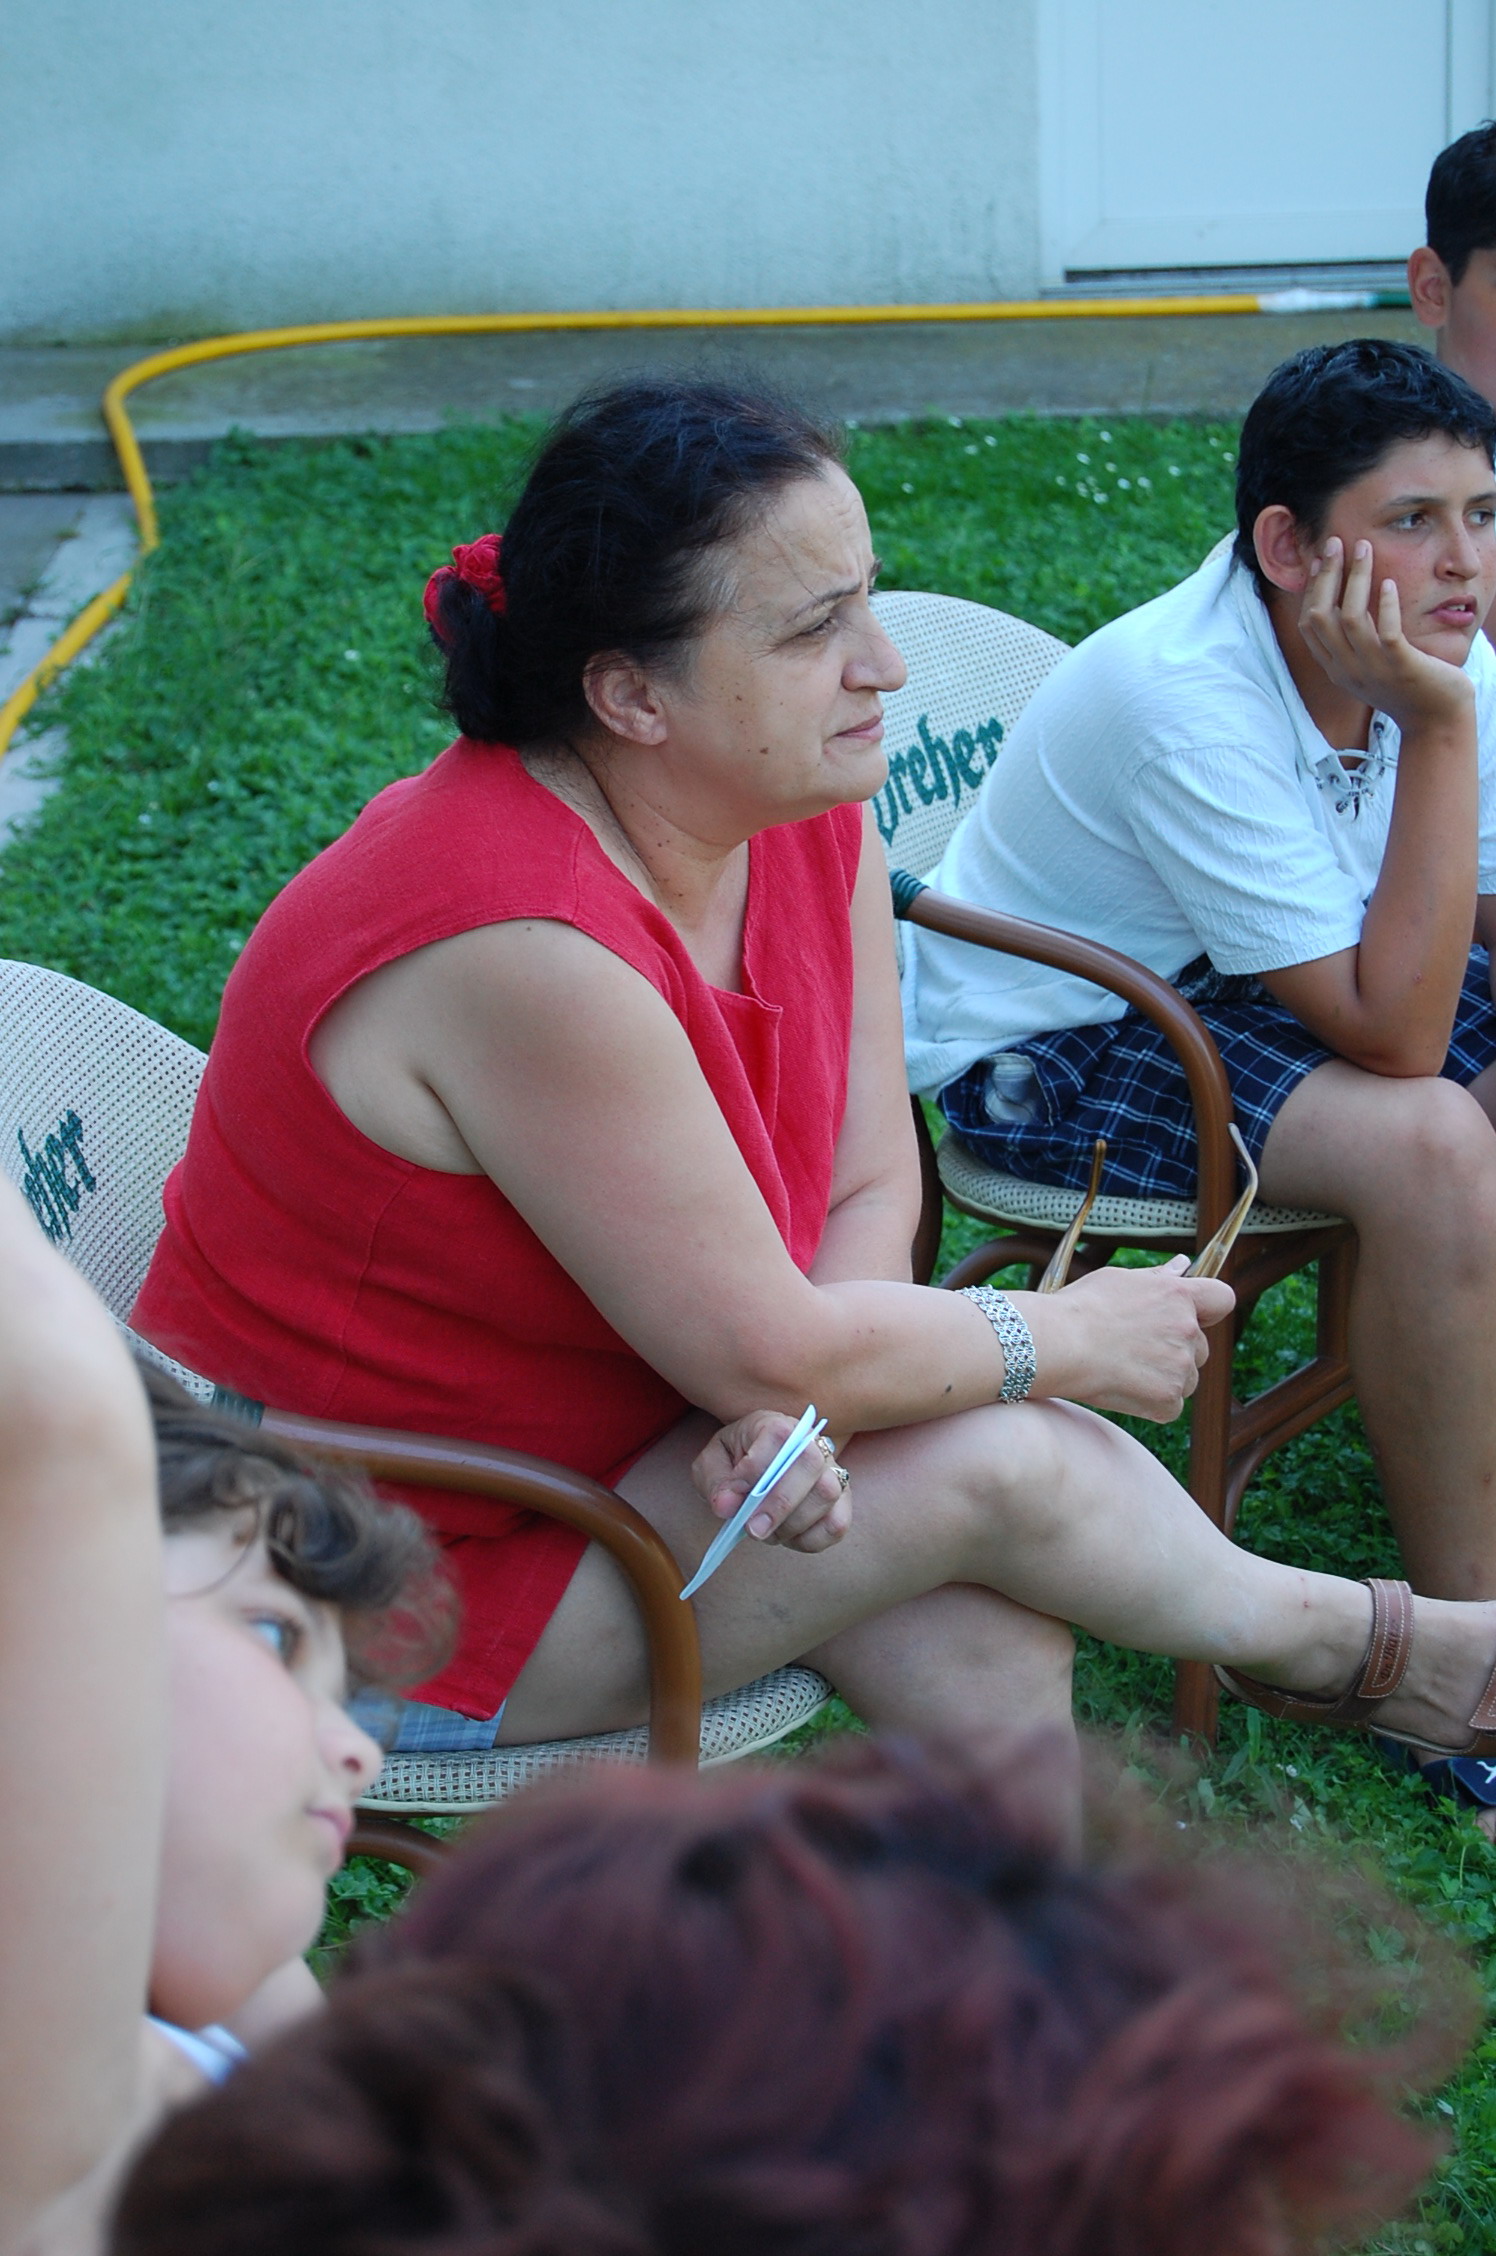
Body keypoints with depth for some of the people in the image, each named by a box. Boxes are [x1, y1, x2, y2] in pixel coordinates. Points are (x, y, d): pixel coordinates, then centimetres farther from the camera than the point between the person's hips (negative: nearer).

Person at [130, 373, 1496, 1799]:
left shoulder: (811, 822, -5)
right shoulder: (525, 946, -33)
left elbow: (870, 1186, -1)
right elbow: (764, 1350, -28)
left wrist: (800, 1399, -22)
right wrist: (1074, 1339, -12)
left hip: (607, 1434, 7)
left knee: (974, 1622, -15)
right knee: (1000, 1462, -14)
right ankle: (1341, 1641, 13)